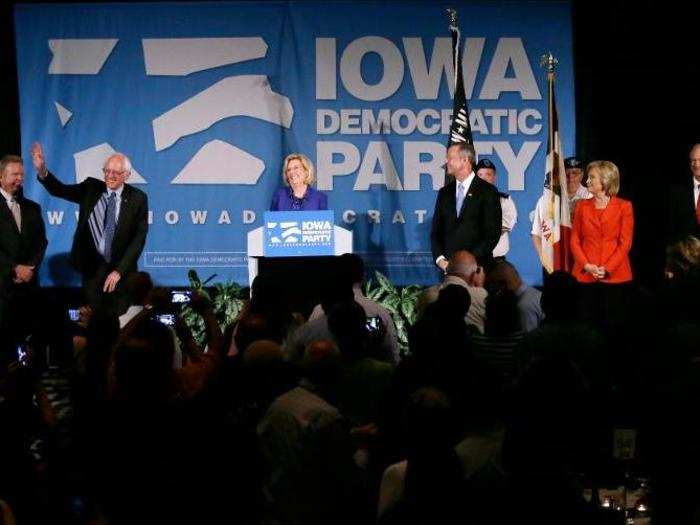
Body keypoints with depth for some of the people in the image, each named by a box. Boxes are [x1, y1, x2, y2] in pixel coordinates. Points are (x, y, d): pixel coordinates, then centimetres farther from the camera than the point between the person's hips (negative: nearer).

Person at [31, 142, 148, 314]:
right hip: (92, 267, 1)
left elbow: (139, 238, -7)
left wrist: (119, 271, -14)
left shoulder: (138, 198, -4)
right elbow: (60, 190, -9)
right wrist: (42, 171, -29)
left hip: (121, 269, -1)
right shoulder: (91, 188, 1)